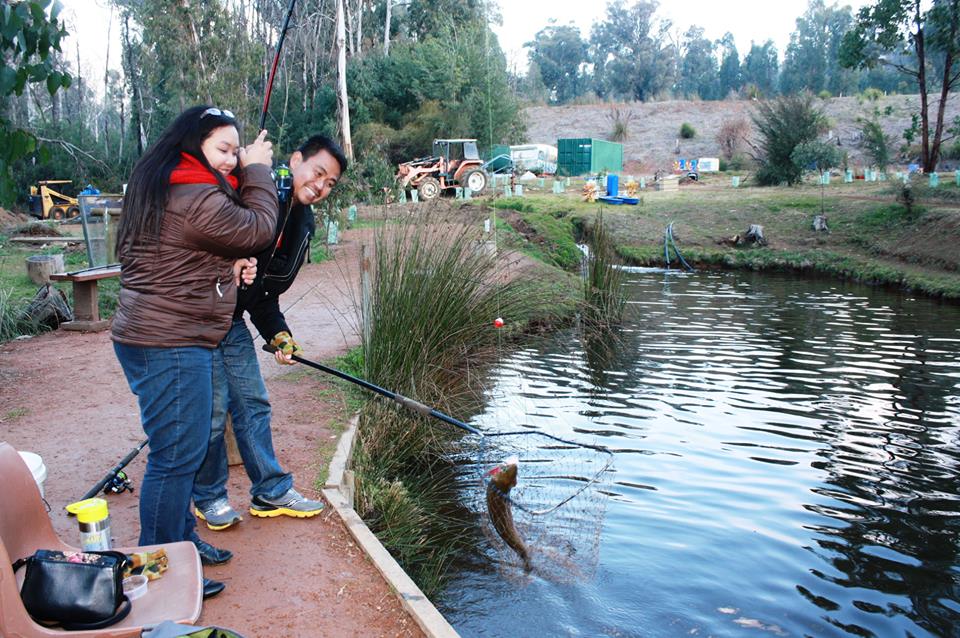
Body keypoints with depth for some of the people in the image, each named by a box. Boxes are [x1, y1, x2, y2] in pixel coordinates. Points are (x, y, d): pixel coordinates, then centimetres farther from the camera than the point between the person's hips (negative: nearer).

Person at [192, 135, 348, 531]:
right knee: (212, 408, -1)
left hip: (233, 319, 8)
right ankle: (208, 497, 20)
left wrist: (277, 334, -1)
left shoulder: (303, 224, 7)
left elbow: (268, 287, 9)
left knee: (253, 403, 12)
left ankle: (271, 491, 24)